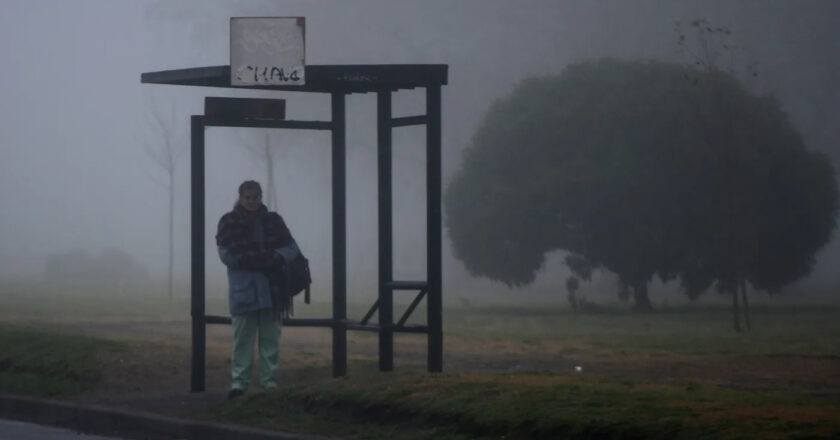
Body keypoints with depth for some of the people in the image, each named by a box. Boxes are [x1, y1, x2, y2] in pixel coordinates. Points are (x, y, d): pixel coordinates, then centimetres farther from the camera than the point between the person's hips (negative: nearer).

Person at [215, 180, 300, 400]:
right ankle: (239, 382, -2)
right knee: (242, 337, -3)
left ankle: (270, 381, 7)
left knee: (270, 337, 4)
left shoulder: (273, 221, 10)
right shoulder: (229, 222, 3)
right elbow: (226, 254, -7)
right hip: (242, 289, -2)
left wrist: (277, 257, -18)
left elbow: (292, 248, 6)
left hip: (272, 289, 2)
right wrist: (266, 258, -15)